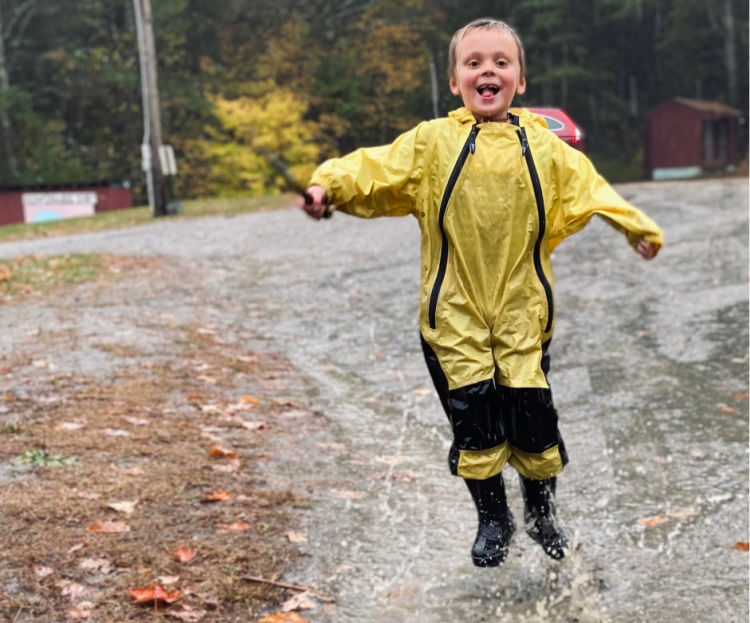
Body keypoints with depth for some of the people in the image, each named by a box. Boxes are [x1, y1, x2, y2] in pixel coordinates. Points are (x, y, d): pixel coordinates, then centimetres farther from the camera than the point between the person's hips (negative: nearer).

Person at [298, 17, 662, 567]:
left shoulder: (544, 147, 5)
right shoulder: (431, 143, 0)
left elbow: (589, 190, 7)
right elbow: (375, 172, -6)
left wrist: (636, 227, -3)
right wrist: (329, 184, -22)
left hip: (523, 312, 1)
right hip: (455, 315, -1)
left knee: (533, 418, 2)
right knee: (474, 420, 1)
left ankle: (542, 512, 29)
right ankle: (493, 519, 25)